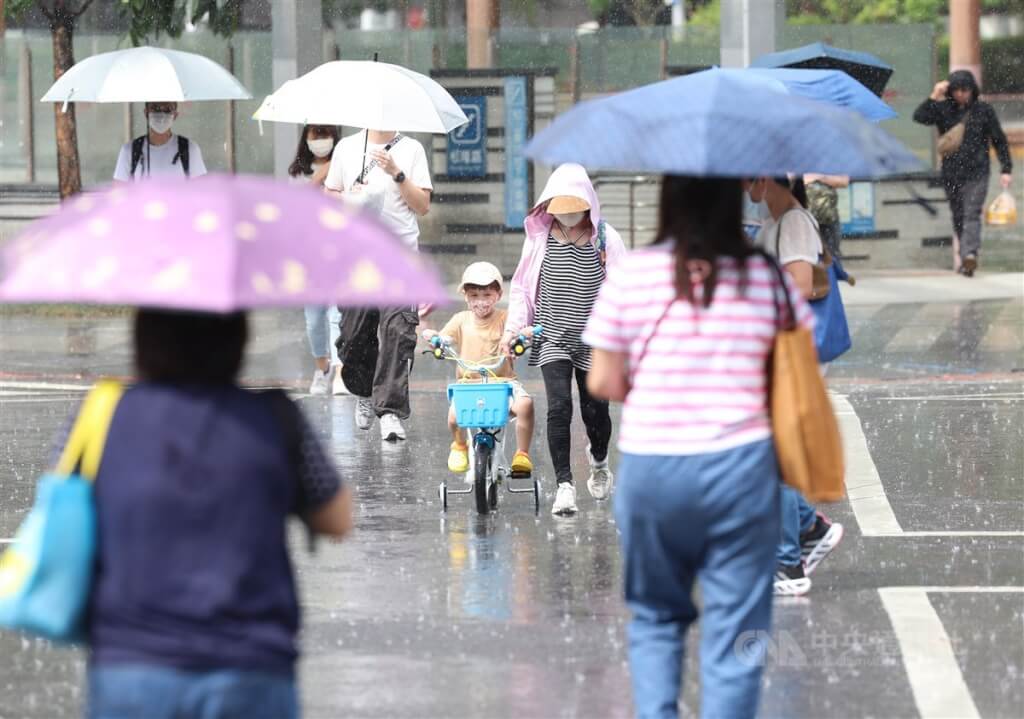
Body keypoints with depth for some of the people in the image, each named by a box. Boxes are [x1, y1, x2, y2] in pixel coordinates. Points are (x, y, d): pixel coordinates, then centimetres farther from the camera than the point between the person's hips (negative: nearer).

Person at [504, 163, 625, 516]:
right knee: (559, 406, -15)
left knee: (595, 410, 8)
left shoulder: (605, 238, -5)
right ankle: (564, 484, -12)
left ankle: (599, 461, 42)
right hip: (552, 338, 0)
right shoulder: (540, 236, 0)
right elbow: (522, 285, 8)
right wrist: (513, 327, 0)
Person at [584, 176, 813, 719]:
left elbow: (604, 383, -1)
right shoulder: (767, 279, -1)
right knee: (734, 634, 4)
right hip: (740, 466, -1)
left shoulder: (629, 275, -3)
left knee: (655, 617, 20)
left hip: (649, 470, 1)